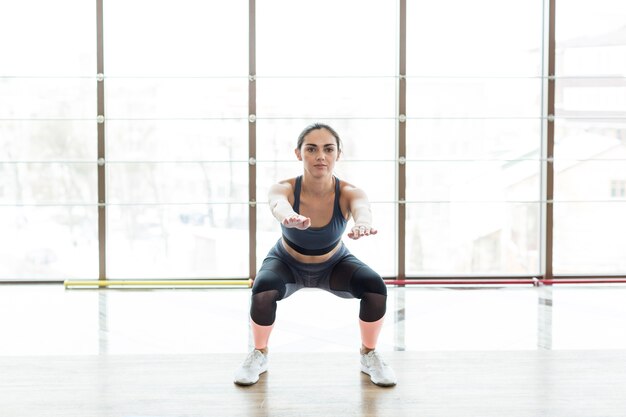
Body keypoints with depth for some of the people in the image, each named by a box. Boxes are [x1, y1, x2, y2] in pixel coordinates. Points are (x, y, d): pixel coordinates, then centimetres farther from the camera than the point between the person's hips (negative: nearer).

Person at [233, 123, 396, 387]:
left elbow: (362, 209, -54)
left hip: (334, 264, 1)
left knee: (375, 287, -26)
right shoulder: (283, 189, -32)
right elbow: (279, 205, -56)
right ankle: (259, 355, -2)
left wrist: (361, 223, -80)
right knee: (263, 289, -32)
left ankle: (369, 355, 2)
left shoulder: (349, 193, -31)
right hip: (287, 263, -1)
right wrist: (290, 217, -82)